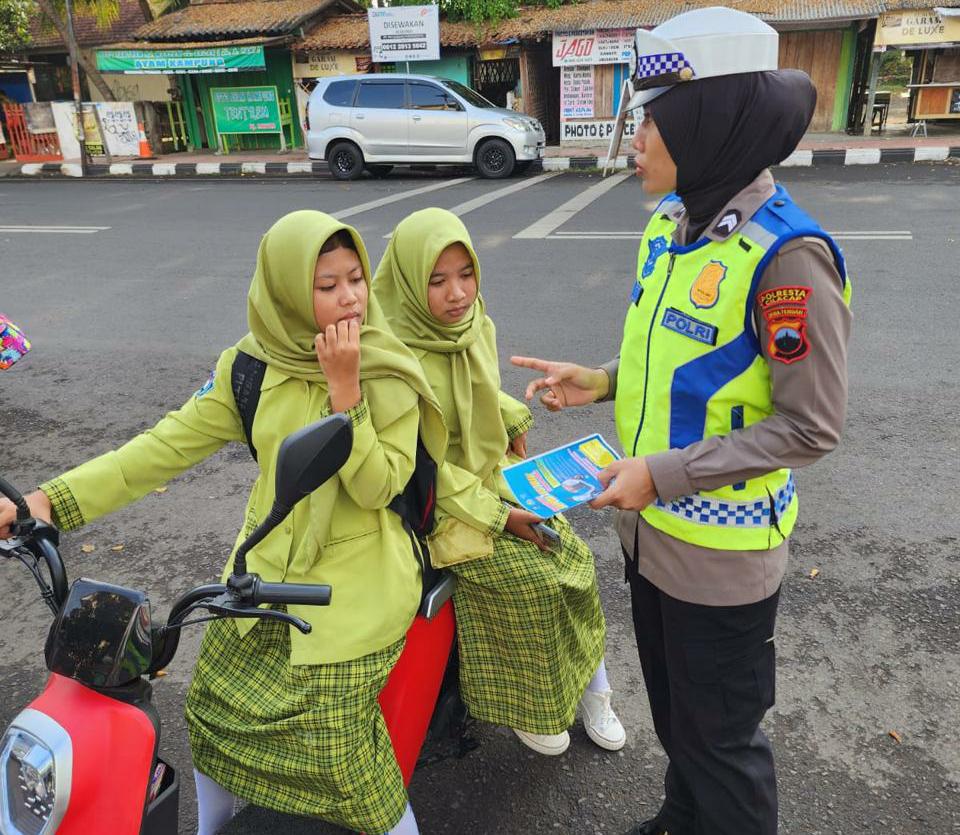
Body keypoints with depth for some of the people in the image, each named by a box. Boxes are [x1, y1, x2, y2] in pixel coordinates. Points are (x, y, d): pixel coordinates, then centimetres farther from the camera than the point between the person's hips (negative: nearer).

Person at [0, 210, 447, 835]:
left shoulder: (390, 374, -11)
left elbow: (377, 486, -19)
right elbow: (170, 444, -4)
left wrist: (344, 388, -26)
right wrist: (53, 499, -11)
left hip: (354, 586, -4)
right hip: (266, 569, 4)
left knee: (338, 752, -5)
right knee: (214, 712, 17)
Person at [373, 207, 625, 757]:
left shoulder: (476, 323, -3)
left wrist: (513, 423, 1)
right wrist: (496, 515, -21)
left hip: (495, 475, 7)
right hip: (440, 504, -7)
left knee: (575, 558, -3)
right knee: (530, 581, -16)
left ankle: (589, 689, 18)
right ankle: (525, 706, 11)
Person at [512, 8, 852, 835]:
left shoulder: (786, 254, -23)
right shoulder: (673, 224, 2)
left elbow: (810, 425, -20)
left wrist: (664, 473, -23)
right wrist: (602, 381, -2)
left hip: (721, 550, -8)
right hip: (652, 527, 8)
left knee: (720, 734, 13)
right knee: (672, 709, 28)